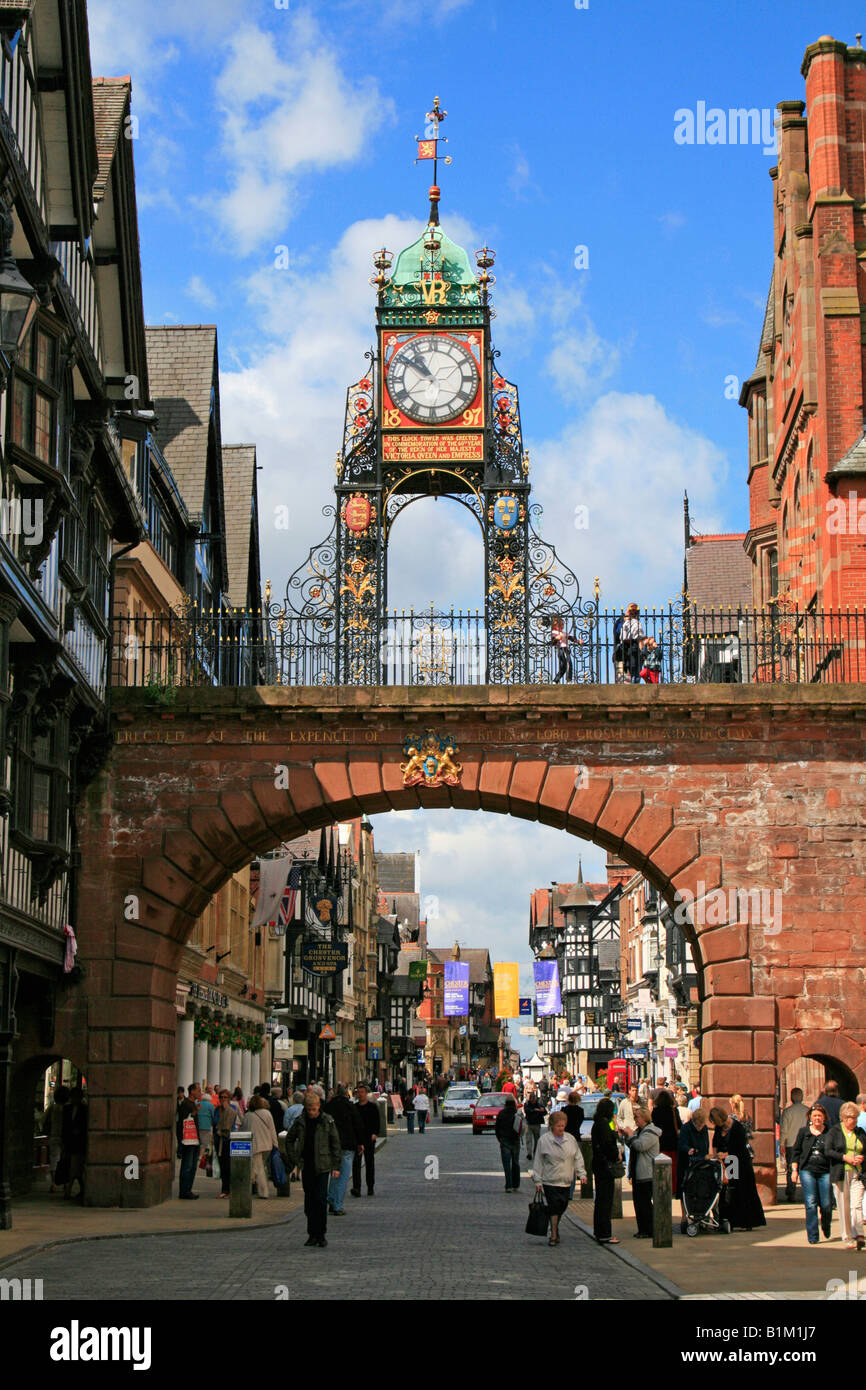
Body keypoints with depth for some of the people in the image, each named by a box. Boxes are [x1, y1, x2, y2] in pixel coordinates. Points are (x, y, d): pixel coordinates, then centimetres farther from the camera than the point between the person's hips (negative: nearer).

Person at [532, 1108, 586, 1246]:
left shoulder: (570, 1139, 9)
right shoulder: (544, 1140, -2)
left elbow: (578, 1158, 15)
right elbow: (538, 1162, 0)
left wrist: (582, 1174, 4)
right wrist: (538, 1181, -2)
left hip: (566, 1181, 4)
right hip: (550, 1181, -4)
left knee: (562, 1206, 7)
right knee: (554, 1207, -9)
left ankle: (554, 1228, 28)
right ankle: (554, 1235, -2)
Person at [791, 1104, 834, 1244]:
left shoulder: (829, 1133, 5)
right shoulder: (804, 1131, 8)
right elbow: (796, 1151, 11)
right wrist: (794, 1170, 4)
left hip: (825, 1172, 0)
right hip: (807, 1171, 0)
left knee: (826, 1204, -2)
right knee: (810, 1204, -6)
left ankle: (826, 1226, 30)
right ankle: (812, 1236, 0)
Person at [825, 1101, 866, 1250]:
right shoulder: (834, 1131, 4)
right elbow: (828, 1151, -4)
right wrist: (845, 1157, -14)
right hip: (840, 1174, -2)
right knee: (844, 1207, 0)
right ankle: (847, 1238, 7)